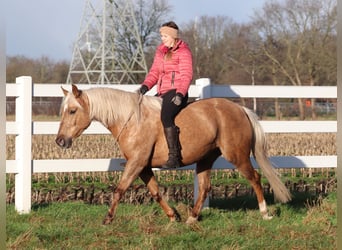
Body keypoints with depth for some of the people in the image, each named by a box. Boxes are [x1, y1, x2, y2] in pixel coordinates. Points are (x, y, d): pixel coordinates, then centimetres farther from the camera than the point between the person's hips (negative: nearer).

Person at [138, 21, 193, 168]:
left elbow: (186, 75, -12)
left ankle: (174, 157, -35)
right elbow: (154, 72, 16)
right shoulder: (160, 51, 19)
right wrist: (145, 86, -2)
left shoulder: (183, 51, -4)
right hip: (163, 93, 9)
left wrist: (180, 94, -26)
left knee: (165, 117, -32)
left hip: (176, 93, -9)